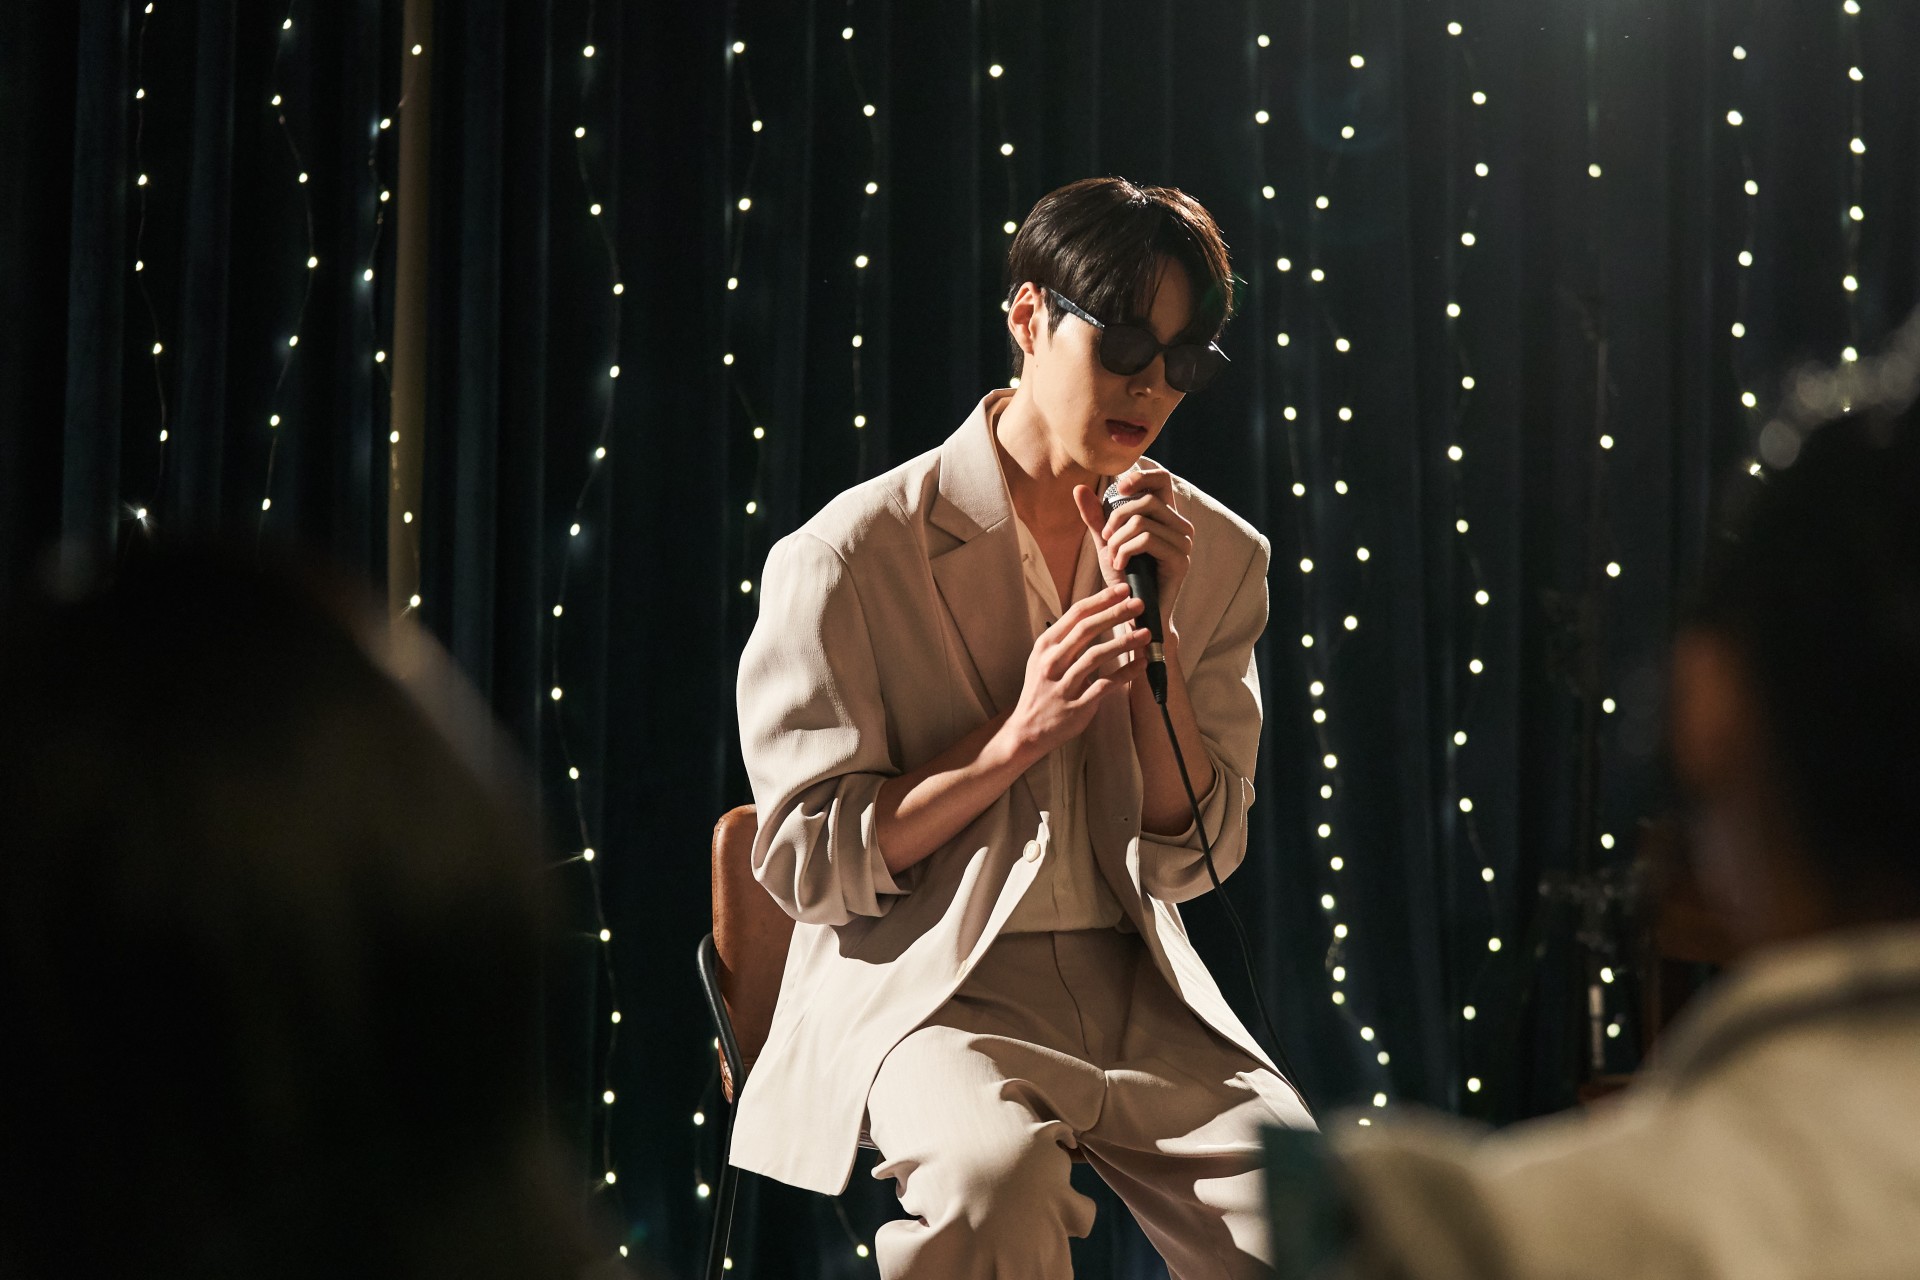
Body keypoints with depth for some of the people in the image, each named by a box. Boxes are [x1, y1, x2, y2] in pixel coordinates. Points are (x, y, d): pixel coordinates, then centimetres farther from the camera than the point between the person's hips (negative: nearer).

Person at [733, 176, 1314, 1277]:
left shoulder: (1220, 559, 8)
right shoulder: (853, 552, -5)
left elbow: (1190, 862, 4)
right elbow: (811, 866, -6)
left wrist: (1152, 625, -7)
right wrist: (1016, 741, -17)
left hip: (1141, 999, 3)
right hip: (926, 992, -3)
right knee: (999, 1173, -36)